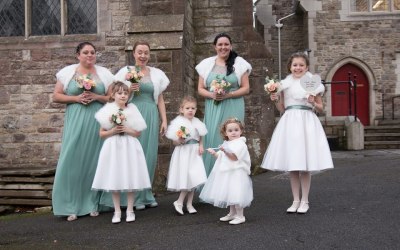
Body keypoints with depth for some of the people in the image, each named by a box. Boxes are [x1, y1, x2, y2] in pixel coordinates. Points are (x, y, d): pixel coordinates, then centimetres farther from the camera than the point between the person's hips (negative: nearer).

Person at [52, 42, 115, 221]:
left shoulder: (104, 73, 8)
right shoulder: (68, 72, 6)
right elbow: (56, 96, 4)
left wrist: (96, 97, -10)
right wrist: (76, 98, -10)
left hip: (97, 122, 1)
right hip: (75, 122, -1)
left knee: (94, 160, 3)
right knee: (73, 159, -5)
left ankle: (93, 203, 14)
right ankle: (71, 206, 2)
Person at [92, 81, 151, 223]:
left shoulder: (132, 110, 3)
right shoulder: (108, 111, 2)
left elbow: (138, 133, 3)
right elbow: (102, 134, 5)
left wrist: (127, 130, -13)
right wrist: (112, 131, -12)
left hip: (130, 148, 0)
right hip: (113, 148, 0)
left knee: (130, 179, 2)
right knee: (114, 180, 3)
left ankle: (130, 210, 15)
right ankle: (117, 211, 15)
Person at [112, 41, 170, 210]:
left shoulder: (157, 74, 13)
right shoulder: (126, 72, 6)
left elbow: (160, 99, 14)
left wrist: (164, 120, 9)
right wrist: (129, 90, -12)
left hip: (151, 116, 3)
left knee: (150, 155, 3)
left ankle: (147, 194, 16)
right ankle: (136, 197, 7)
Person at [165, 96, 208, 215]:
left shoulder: (197, 122, 6)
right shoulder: (178, 123, -9)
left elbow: (200, 138, 15)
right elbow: (174, 142, -7)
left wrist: (201, 146, -3)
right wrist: (180, 140, -27)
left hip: (194, 153, 5)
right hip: (183, 153, -5)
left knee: (193, 179, 8)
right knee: (187, 178, -9)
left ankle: (189, 204, 19)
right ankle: (179, 202, 6)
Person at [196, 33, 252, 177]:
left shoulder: (239, 63, 4)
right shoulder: (207, 64, 10)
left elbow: (246, 88, 1)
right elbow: (200, 89, 9)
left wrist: (228, 94, -14)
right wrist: (212, 95, -11)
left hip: (233, 108, -2)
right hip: (212, 108, 2)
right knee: (212, 140, -1)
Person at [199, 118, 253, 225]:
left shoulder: (240, 144, -11)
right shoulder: (226, 144, 15)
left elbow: (234, 157, -22)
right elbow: (221, 157, 22)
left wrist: (226, 151, -35)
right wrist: (214, 153, 6)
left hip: (236, 173, -9)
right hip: (226, 173, 9)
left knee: (236, 194, -10)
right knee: (229, 194, 16)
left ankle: (240, 216, 0)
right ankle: (232, 213, 29)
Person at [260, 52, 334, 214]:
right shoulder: (284, 84, 8)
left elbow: (321, 108, 8)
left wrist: (313, 103, -11)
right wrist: (275, 100, -4)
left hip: (307, 122, -2)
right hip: (289, 122, 3)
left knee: (305, 166, -1)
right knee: (291, 166, 6)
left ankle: (304, 201, 12)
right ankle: (295, 200, 17)